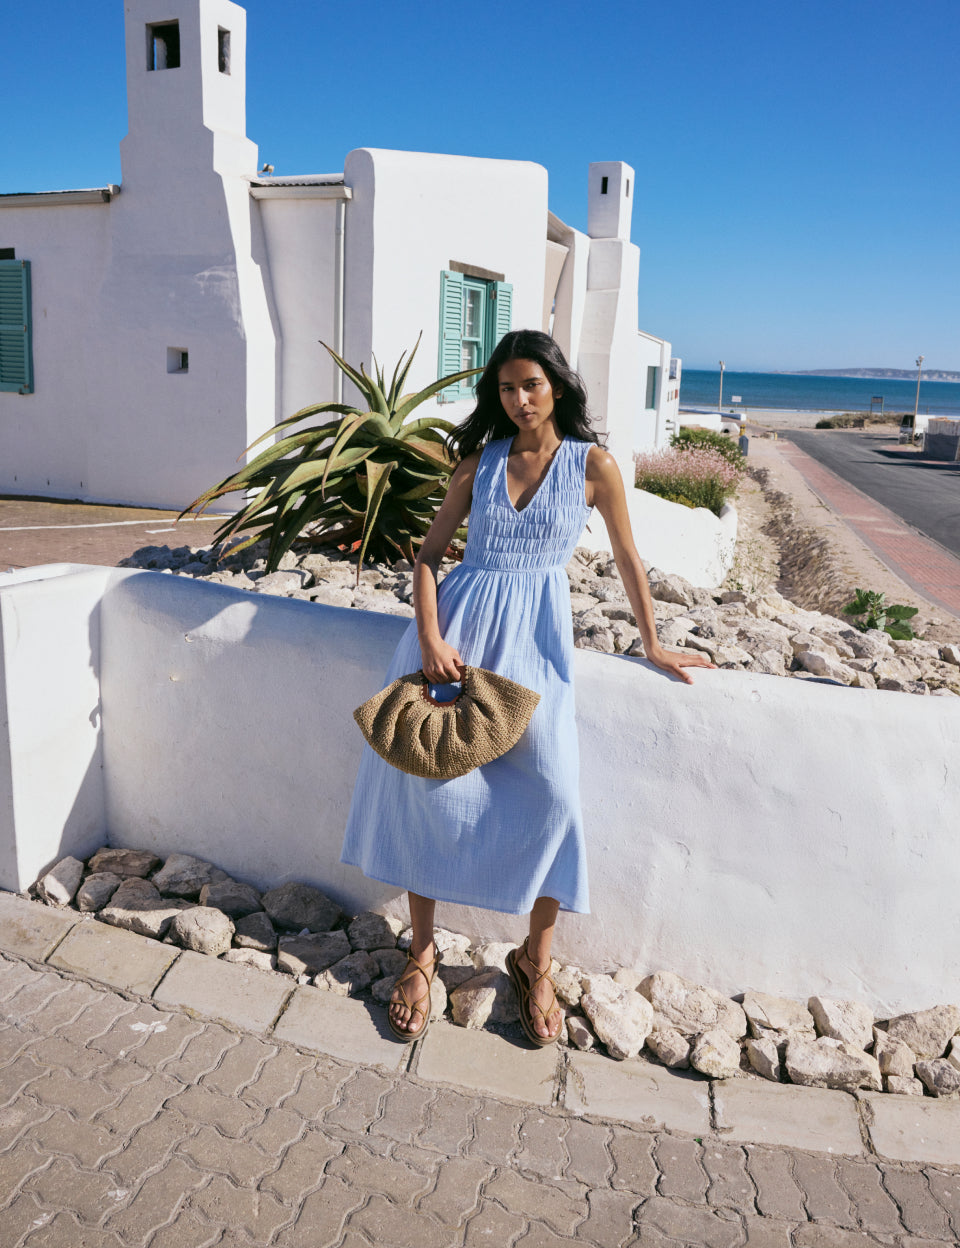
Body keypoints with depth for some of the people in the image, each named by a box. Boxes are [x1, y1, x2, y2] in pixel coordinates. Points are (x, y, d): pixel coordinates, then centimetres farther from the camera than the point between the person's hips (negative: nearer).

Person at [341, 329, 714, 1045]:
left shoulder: (592, 464, 1)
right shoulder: (481, 459, 8)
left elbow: (628, 558, 9)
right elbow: (431, 552, 8)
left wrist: (653, 644, 14)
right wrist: (430, 638, -8)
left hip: (535, 635, -2)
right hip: (460, 621, 2)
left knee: (552, 790, -16)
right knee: (430, 772, -9)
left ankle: (536, 962, 4)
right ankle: (422, 951, 8)